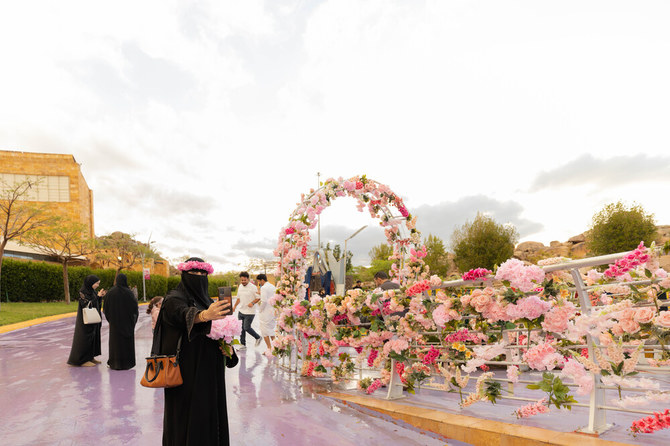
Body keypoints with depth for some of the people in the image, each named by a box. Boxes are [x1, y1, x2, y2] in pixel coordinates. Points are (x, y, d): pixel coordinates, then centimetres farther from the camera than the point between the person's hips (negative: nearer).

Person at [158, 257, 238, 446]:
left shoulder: (207, 300, 13)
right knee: (187, 416, 0)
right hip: (187, 370, -6)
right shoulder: (175, 297, -8)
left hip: (209, 370, 6)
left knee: (210, 412, 11)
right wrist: (204, 315, -53)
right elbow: (183, 313, -31)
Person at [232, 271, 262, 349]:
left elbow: (258, 298, -11)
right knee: (241, 328, 9)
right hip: (241, 311, 7)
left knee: (246, 327, -7)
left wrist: (252, 303, -25)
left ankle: (258, 338, 16)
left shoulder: (252, 287, -13)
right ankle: (243, 344, 23)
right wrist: (235, 306, 14)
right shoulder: (240, 286, 8)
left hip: (250, 312, -7)